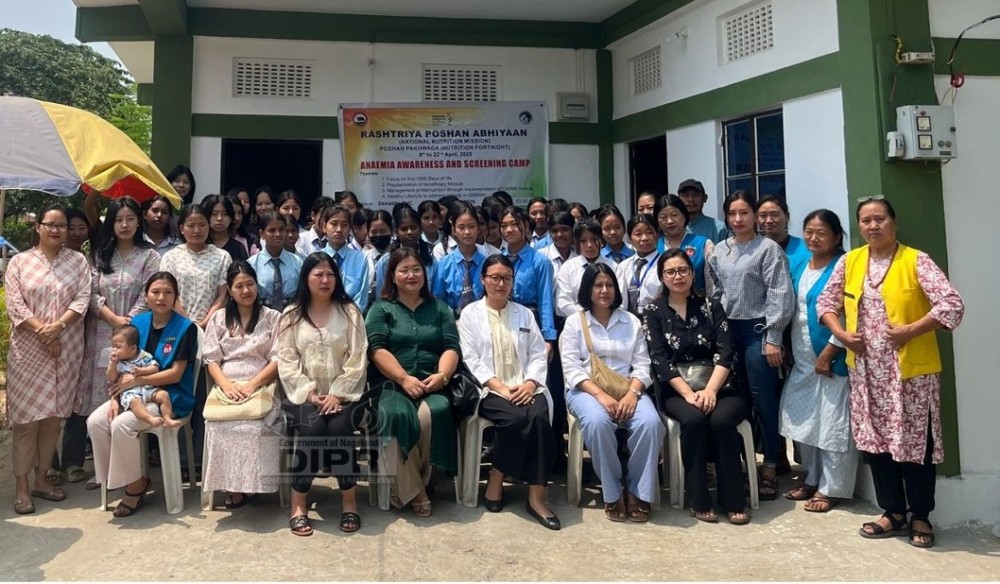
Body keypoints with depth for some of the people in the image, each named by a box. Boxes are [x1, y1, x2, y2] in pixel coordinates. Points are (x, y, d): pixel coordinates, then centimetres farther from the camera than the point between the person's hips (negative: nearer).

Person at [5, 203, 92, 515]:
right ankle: (21, 484, 8)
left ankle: (40, 478, 19)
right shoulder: (19, 262, 5)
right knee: (25, 416, -1)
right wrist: (41, 331, -15)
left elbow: (83, 299, -3)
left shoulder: (78, 261, 7)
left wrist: (57, 326, -17)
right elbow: (14, 305, -4)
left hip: (67, 350, 1)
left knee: (53, 415, 8)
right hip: (28, 350, -1)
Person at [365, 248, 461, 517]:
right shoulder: (380, 309, 13)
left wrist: (441, 376, -13)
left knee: (435, 413, -32)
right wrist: (404, 378, -16)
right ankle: (412, 491, -21)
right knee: (397, 415, -34)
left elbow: (452, 347, 8)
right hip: (392, 384, -1)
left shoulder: (440, 308, 19)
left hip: (432, 385, 1)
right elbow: (377, 349, -2)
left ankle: (415, 484, -13)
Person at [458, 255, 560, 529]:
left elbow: (538, 355, 11)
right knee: (515, 418, -33)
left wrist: (530, 383, -9)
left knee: (539, 417, -30)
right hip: (489, 389, -3)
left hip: (524, 388, 3)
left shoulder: (524, 314, 19)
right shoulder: (470, 314, 8)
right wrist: (500, 387, -15)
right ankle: (496, 481, -10)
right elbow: (471, 359, -2)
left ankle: (536, 497, -25)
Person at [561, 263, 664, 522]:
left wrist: (632, 393, -15)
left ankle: (637, 491, -13)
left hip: (626, 390, 3)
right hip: (587, 390, -2)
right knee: (597, 422, -36)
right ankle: (612, 492, -17)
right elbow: (571, 368, -4)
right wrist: (600, 395, -19)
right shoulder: (574, 322, 7)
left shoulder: (632, 322, 15)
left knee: (650, 422, -30)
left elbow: (642, 365, 6)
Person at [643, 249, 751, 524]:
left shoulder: (710, 306, 9)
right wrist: (688, 393, -17)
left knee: (721, 420, -30)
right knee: (694, 419, -32)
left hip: (716, 386, 1)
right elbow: (660, 360, -5)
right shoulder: (653, 312, 5)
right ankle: (699, 501, -18)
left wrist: (710, 390, -17)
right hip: (677, 391, -1)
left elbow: (725, 352, -2)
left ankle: (733, 501, -14)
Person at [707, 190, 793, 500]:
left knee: (764, 401, -1)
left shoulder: (768, 248, -4)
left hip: (757, 330, -5)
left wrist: (773, 338, -14)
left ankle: (770, 467, 11)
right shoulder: (719, 251, 11)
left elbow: (781, 296, -9)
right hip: (727, 330, 5)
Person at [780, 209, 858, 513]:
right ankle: (812, 479, 26)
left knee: (833, 425, -1)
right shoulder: (799, 268, 12)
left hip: (832, 359, -7)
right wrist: (788, 347, 10)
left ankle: (831, 488, 11)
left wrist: (828, 353, -17)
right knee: (803, 420, 12)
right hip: (802, 361, 7)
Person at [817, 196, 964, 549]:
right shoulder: (850, 261, 6)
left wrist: (910, 330, -21)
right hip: (866, 371, 4)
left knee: (914, 441, 4)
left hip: (911, 369, -4)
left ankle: (920, 516, 21)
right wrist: (841, 334, -3)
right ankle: (893, 511, 25)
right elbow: (826, 301, 12)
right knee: (874, 440, 10)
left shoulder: (916, 261, -8)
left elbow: (953, 304, -15)